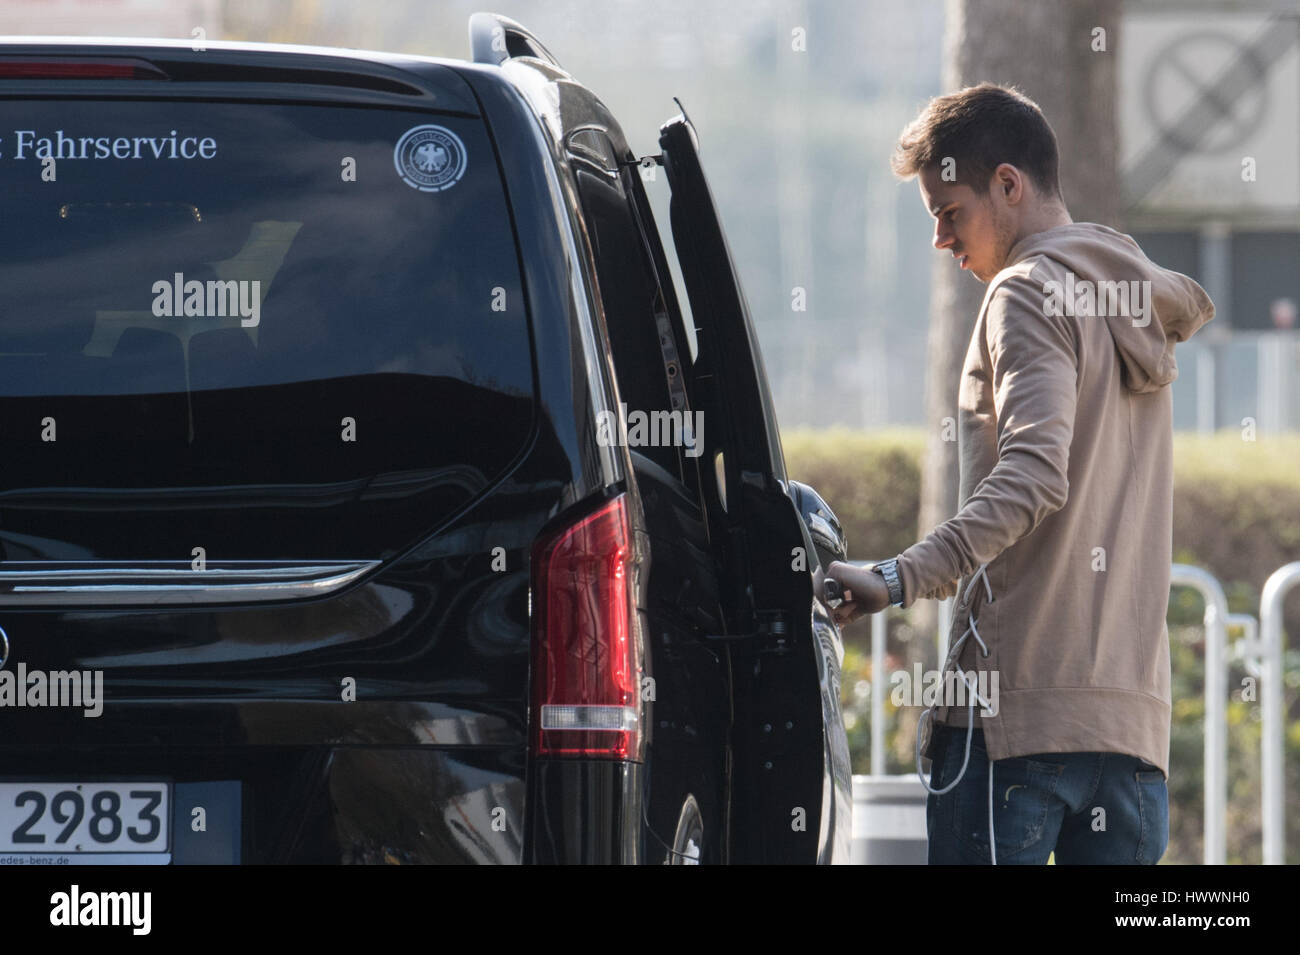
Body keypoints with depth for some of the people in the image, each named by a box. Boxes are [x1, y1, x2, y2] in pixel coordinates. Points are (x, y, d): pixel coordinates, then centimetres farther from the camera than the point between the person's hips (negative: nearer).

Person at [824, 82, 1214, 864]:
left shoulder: (1029, 293, -6)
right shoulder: (1134, 294, 20)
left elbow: (1033, 477, -21)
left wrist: (903, 579, -28)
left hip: (1020, 707, -8)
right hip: (1135, 709, 8)